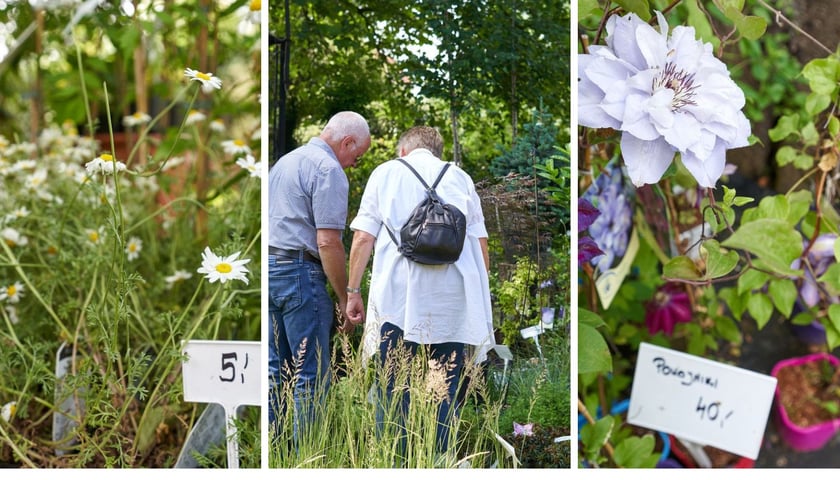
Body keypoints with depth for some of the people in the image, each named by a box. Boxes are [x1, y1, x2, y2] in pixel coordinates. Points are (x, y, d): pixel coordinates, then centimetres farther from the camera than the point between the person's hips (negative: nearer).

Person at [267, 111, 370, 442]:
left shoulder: (286, 160, 19)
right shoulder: (329, 170, -10)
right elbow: (327, 242, -16)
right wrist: (345, 299, -10)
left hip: (270, 266, 9)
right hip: (300, 273, -9)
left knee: (277, 368, 13)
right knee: (312, 374, -4)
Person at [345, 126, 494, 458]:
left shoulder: (385, 172, 12)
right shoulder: (460, 178, 16)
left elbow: (363, 237, 3)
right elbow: (480, 243, 11)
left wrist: (353, 291, 7)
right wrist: (480, 299, 18)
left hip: (397, 295, -1)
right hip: (453, 297, 1)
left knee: (393, 389, 4)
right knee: (445, 390, 6)